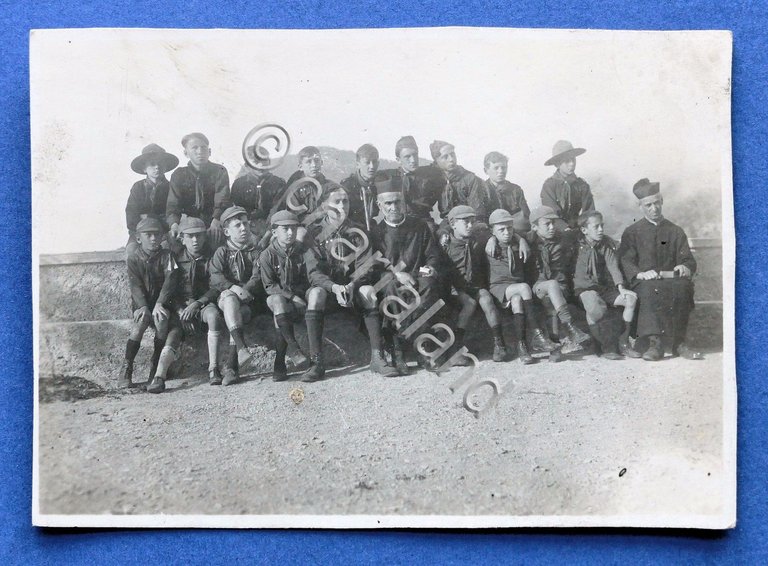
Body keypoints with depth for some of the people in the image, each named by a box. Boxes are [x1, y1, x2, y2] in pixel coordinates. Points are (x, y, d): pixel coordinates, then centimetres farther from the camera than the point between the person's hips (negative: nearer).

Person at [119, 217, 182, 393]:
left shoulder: (166, 256, 2)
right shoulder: (134, 258, 3)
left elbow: (171, 280, -13)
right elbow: (135, 286, -9)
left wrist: (160, 303, -28)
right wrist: (143, 306, -28)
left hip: (162, 304, 0)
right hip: (142, 304, 0)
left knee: (162, 318, -33)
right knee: (141, 320, -32)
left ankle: (158, 370, -24)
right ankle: (126, 368, -24)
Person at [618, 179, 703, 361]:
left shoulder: (675, 232, 22)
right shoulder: (631, 233, 15)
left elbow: (688, 260, 13)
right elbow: (626, 262, 2)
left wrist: (685, 268, -12)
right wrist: (640, 274, -20)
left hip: (671, 280, 2)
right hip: (644, 282, -1)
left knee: (683, 286, -34)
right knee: (650, 290, -38)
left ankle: (678, 341, -31)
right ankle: (655, 342, -43)